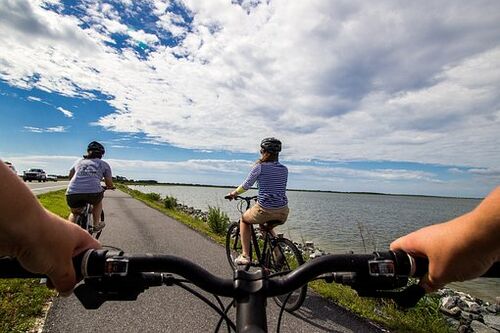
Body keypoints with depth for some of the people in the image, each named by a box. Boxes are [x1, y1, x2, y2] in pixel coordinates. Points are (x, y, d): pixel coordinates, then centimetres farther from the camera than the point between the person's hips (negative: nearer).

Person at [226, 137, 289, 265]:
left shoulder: (259, 167, -5)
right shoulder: (284, 169, 10)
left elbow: (246, 185, 2)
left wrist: (234, 193, 21)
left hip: (265, 210, -5)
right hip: (283, 213, 6)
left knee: (244, 219, 26)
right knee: (266, 227, 37)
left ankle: (245, 255, 20)